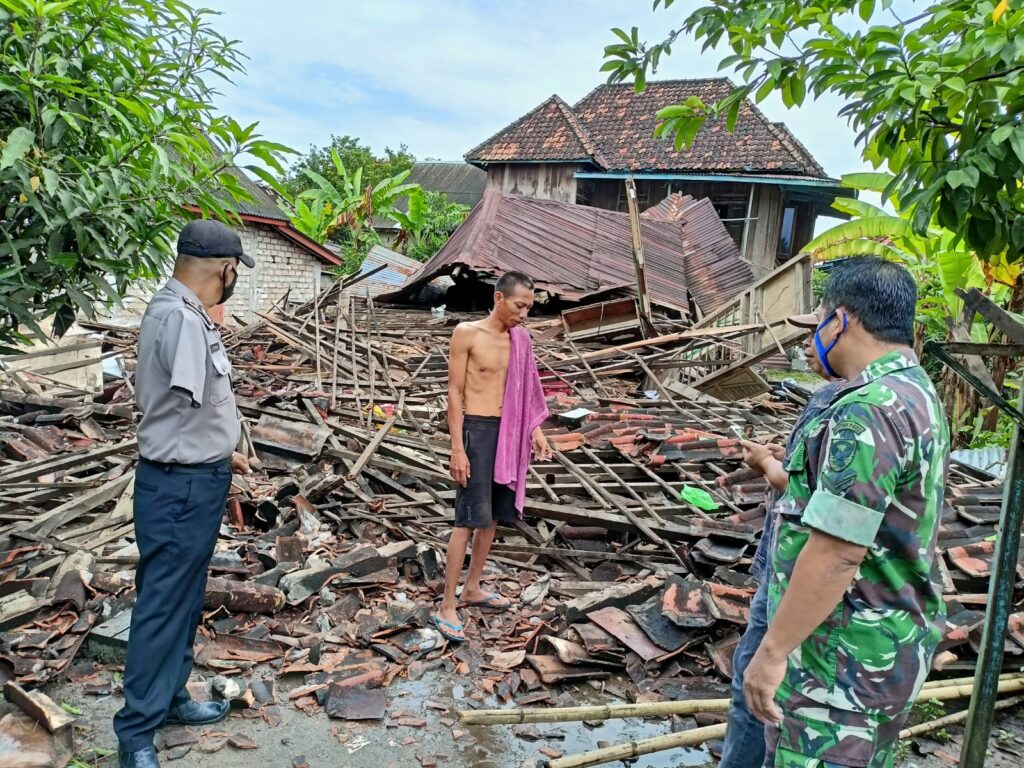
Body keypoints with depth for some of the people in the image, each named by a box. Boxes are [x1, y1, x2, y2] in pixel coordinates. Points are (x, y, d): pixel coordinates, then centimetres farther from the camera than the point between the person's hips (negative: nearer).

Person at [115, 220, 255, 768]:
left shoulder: (177, 311, 10)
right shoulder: (181, 317, -22)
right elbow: (191, 397, -35)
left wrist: (220, 453, 22)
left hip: (194, 478, 10)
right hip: (181, 487, -10)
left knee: (183, 599, 20)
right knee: (164, 604, 0)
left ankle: (169, 698, 35)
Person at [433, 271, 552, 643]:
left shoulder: (519, 339, 9)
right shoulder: (466, 333, -9)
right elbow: (454, 393, -11)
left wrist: (535, 429, 5)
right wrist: (457, 449, -15)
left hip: (507, 432, 7)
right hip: (476, 430, -7)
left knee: (493, 516, 13)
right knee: (469, 519, -8)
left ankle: (473, 588, 29)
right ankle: (446, 607, 1)